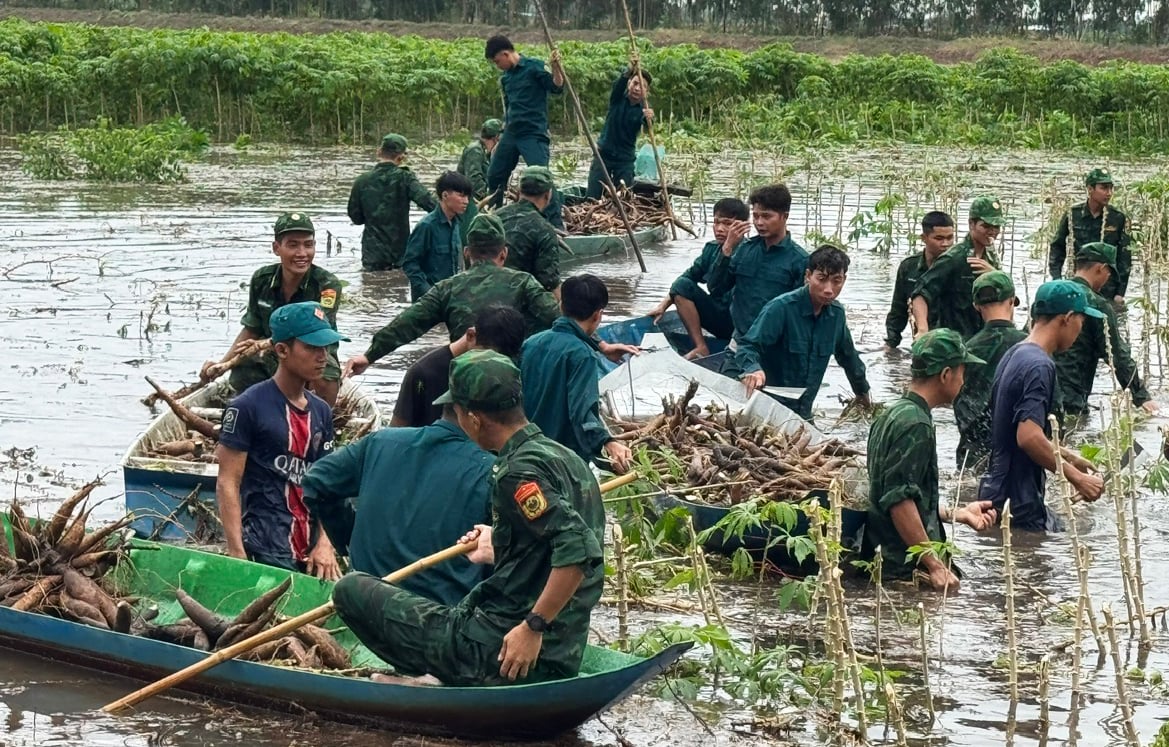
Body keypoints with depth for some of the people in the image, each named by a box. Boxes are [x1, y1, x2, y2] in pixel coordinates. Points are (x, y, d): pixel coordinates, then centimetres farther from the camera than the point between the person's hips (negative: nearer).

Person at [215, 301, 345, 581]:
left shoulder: (321, 413, 13)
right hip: (265, 555, -6)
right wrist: (237, 556, -15)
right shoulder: (247, 408, -6)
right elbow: (227, 483, -9)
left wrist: (324, 543, 1)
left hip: (310, 554, 6)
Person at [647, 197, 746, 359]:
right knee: (682, 285, -9)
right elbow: (689, 276, 12)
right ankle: (701, 348, -11)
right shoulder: (711, 249, 5)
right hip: (717, 318, 6)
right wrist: (664, 304, 4)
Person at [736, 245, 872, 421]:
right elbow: (747, 347, -21)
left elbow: (848, 355, 19)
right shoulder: (781, 307, -17)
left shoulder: (836, 313, 2)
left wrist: (862, 392, 31)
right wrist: (754, 369, -42)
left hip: (803, 413, 6)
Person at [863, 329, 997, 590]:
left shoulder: (892, 413, 16)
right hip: (907, 569, -10)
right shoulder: (915, 424, -15)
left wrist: (957, 514, 25)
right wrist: (935, 566, -22)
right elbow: (900, 501, -23)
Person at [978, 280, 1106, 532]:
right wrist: (1076, 477, -19)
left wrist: (1067, 456, 25)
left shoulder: (1014, 355, 13)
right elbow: (1029, 436, -28)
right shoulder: (1039, 366, -18)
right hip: (1019, 503, -10)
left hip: (998, 493, 10)